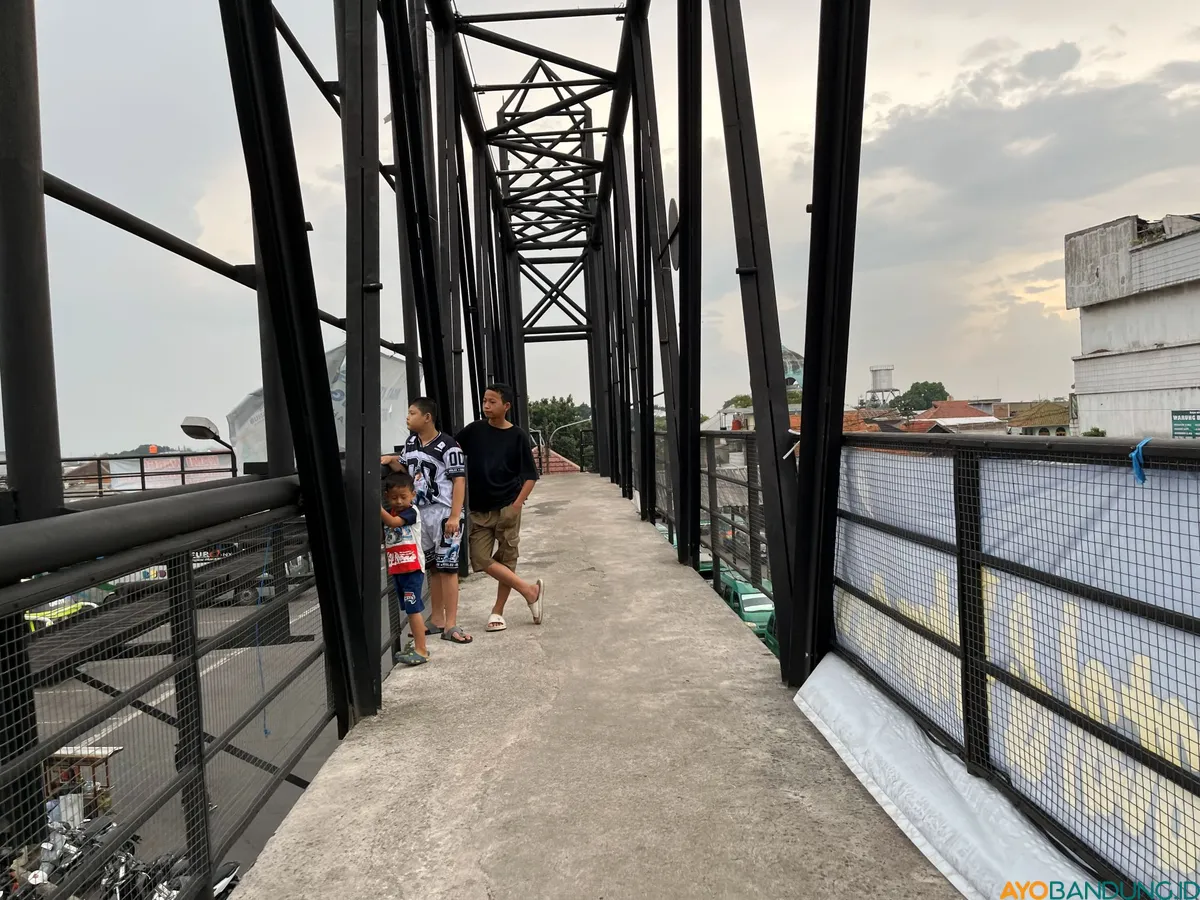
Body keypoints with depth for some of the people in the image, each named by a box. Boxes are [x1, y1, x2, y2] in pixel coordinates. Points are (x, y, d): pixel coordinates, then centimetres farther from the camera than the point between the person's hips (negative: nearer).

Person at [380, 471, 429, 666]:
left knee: (413, 608, -7)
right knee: (407, 610, 14)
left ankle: (421, 650, -2)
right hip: (396, 568, 8)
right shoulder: (389, 513, 12)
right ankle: (418, 646, 23)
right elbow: (382, 538, 13)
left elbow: (393, 522, -27)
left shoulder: (411, 512, -10)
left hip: (412, 568, -8)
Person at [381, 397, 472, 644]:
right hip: (421, 513, 7)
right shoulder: (411, 442, 10)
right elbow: (404, 468, 26)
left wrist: (454, 516, -21)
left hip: (444, 513, -7)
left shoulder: (447, 445, -13)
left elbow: (459, 480, -15)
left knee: (447, 568, -5)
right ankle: (437, 620, 25)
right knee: (432, 568, 14)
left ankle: (451, 625, -1)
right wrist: (391, 460, 4)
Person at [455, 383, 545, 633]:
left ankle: (497, 611, 18)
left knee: (506, 559, 4)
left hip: (507, 508, -3)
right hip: (479, 510, 3)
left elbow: (530, 475, -2)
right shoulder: (474, 430, 2)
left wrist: (517, 504, -11)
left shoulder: (517, 436, -5)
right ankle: (529, 590, 6)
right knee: (481, 559, -5)